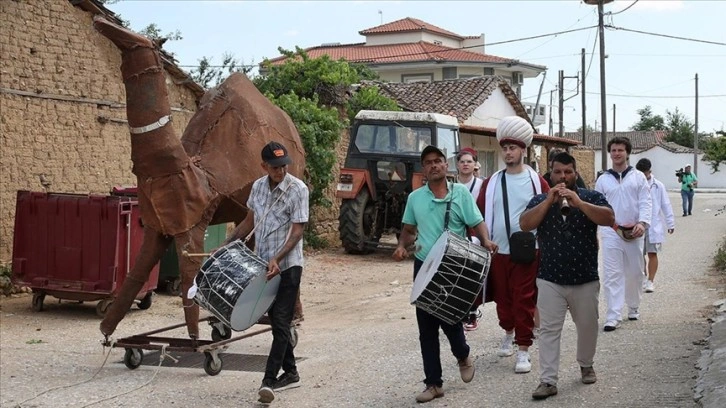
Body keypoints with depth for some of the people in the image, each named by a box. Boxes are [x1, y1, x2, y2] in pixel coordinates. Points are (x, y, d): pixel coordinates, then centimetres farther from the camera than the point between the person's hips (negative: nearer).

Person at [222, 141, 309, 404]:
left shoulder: (298, 189, -12)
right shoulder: (258, 187, 6)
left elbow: (297, 230, -16)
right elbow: (250, 221, 18)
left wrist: (277, 259, -26)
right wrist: (226, 246, 13)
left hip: (287, 266, -6)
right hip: (264, 265, 7)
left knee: (281, 322, -8)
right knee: (276, 320, 13)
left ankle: (269, 380, -11)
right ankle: (290, 372, 25)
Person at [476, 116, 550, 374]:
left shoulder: (537, 181, -1)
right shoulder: (491, 183, 5)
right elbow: (479, 215, 7)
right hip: (497, 252, 3)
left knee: (524, 301, -2)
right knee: (502, 297, 13)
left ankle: (523, 350, 3)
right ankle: (509, 332, 38)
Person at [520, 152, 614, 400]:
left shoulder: (591, 197, -1)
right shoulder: (540, 200, 3)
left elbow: (609, 219, -17)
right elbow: (524, 225, -12)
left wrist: (578, 202, -28)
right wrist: (549, 201, -21)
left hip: (585, 279, 0)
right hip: (550, 280, 0)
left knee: (587, 327, 15)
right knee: (548, 330, -2)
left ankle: (586, 365, 38)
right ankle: (548, 381, 0)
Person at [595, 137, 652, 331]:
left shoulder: (638, 177, 4)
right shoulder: (603, 179, 6)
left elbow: (645, 202, -2)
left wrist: (642, 223, -17)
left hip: (633, 232, 1)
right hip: (611, 232, -1)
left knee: (635, 272, 12)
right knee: (612, 275, -7)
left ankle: (633, 307, 31)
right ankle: (613, 316, -8)